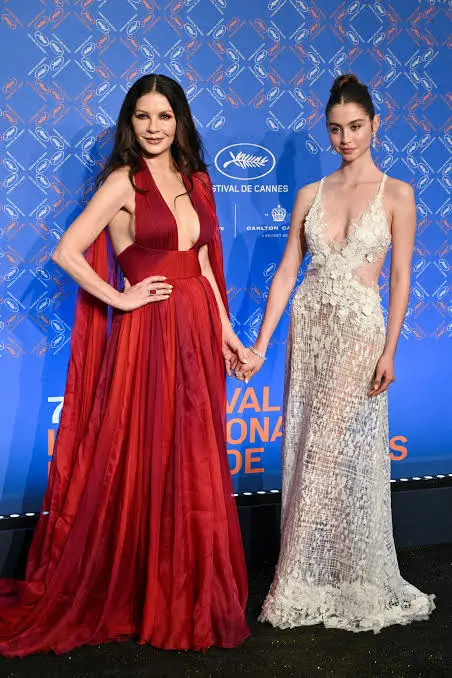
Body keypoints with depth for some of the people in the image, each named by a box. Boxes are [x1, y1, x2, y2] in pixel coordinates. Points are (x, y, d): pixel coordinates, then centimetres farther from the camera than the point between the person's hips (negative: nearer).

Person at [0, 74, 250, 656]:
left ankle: (190, 592, 27)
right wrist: (121, 298, -8)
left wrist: (226, 334, 12)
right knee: (144, 464, 2)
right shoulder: (122, 182, -4)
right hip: (147, 335, -6)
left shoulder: (196, 181, 14)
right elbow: (66, 252, -9)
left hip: (198, 332, 6)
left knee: (194, 467, 11)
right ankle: (141, 594, 19)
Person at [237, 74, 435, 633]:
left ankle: (299, 585, 12)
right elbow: (286, 272, 6)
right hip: (308, 326, 4)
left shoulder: (396, 194, 0)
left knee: (337, 453, -3)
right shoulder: (310, 195, 9)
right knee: (306, 450, 6)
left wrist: (389, 350, -11)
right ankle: (313, 574, 22)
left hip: (359, 329, -4)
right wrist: (260, 346, 1)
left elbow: (400, 277, -3)